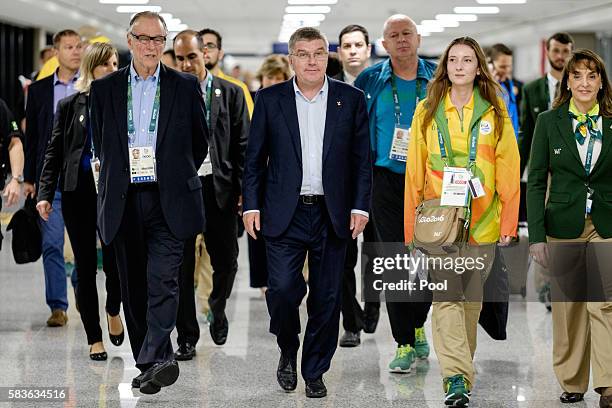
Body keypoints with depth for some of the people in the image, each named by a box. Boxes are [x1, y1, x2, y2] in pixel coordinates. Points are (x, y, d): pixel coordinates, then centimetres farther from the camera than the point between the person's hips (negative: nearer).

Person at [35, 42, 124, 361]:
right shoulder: (70, 106, 6)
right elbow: (55, 152, 6)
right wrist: (45, 193, -3)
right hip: (78, 192, 1)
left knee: (115, 261, -5)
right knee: (85, 266, 4)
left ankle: (114, 310, 29)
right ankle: (94, 337, 14)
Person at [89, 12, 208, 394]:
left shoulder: (186, 86, 4)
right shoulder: (104, 88, 8)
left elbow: (200, 142, 12)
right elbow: (100, 144, 17)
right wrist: (121, 176, 13)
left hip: (168, 200, -3)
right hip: (123, 201, 3)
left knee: (162, 279, -15)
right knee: (134, 287, 6)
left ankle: (156, 358, -21)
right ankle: (149, 362, 15)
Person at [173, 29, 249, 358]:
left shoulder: (230, 93, 4)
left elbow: (242, 145, 3)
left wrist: (243, 190, -3)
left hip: (218, 186, 0)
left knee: (226, 260, 7)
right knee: (182, 266, 2)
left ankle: (217, 309, 36)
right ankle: (187, 337, 10)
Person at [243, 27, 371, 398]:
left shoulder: (351, 100, 5)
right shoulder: (270, 100, 4)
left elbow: (362, 159, 5)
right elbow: (255, 158, 6)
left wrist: (360, 206, -2)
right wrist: (252, 205, -1)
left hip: (333, 214, 1)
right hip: (285, 213, -1)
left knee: (327, 297, 4)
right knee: (282, 288, -12)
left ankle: (315, 371, 19)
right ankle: (288, 349, 17)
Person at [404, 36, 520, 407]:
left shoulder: (495, 113, 3)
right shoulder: (427, 112, 4)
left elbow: (509, 171, 2)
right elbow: (415, 172, 4)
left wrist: (509, 223, -3)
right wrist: (411, 226, 0)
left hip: (482, 222, 1)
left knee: (472, 297, 10)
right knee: (445, 296, -12)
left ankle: (461, 365, 26)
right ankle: (457, 376, -16)